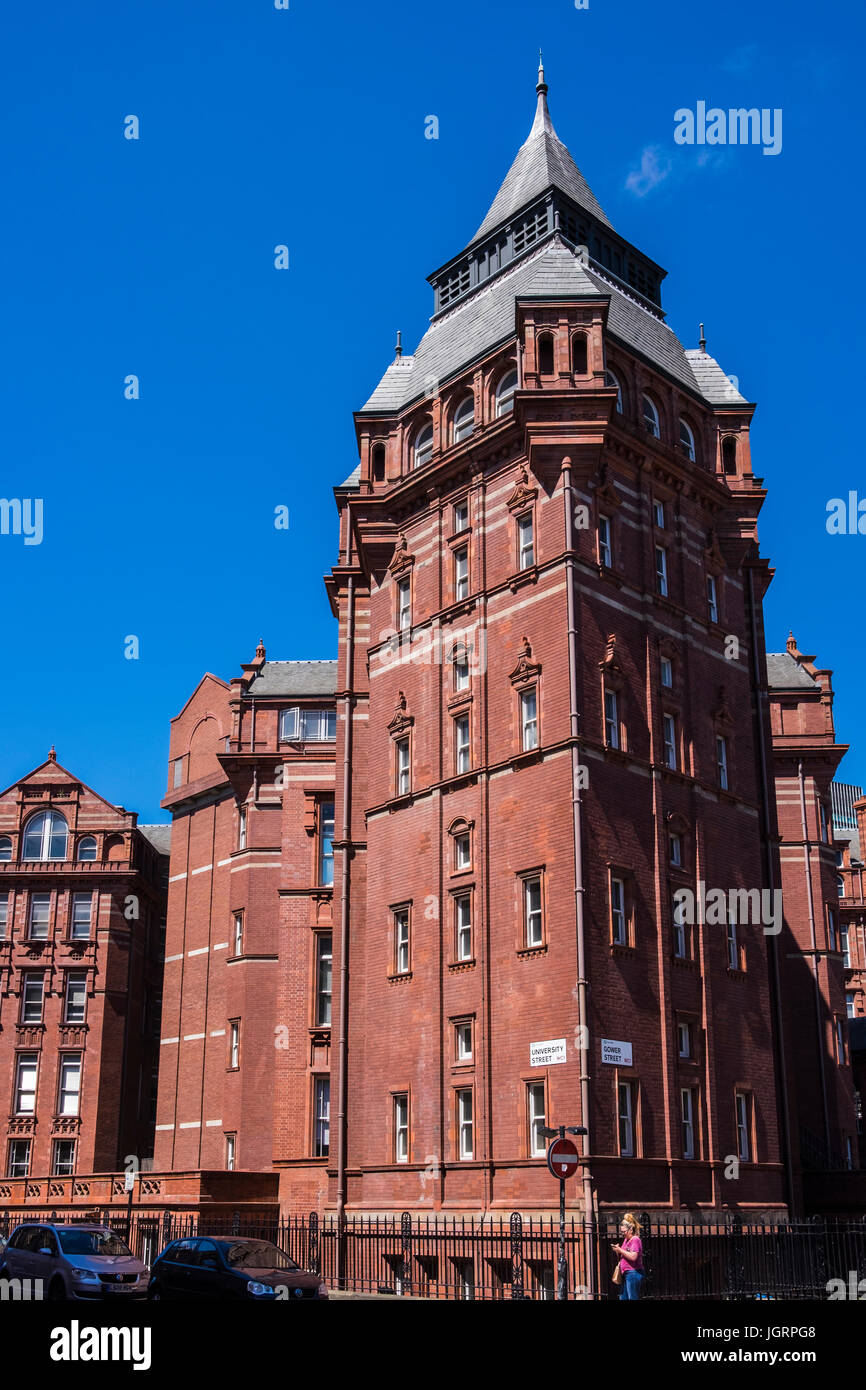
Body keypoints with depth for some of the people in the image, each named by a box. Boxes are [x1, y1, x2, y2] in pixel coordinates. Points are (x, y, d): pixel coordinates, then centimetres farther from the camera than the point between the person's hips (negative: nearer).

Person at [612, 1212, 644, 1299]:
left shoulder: (635, 1240, -11)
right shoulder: (626, 1239, 17)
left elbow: (633, 1257, -23)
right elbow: (623, 1256, 24)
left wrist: (620, 1250, -16)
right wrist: (617, 1251, 4)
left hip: (633, 1273, -10)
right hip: (626, 1274, 10)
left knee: (633, 1297, -8)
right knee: (623, 1297, 10)